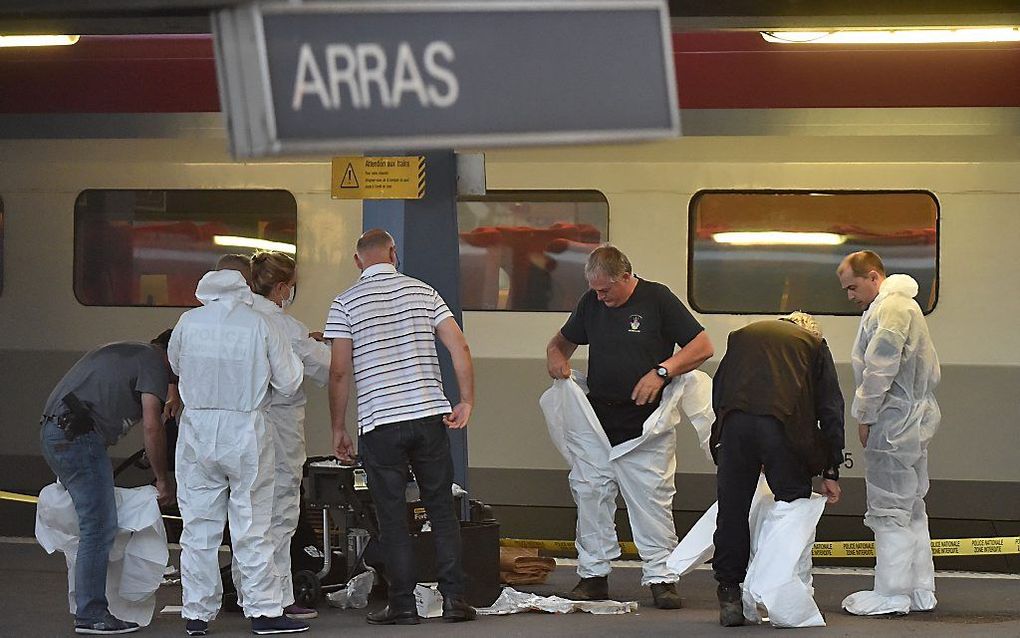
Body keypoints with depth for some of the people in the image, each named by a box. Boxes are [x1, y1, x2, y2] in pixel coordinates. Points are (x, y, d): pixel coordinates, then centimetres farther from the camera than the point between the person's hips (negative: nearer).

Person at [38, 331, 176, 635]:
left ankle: (89, 608, 18)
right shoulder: (153, 363, -2)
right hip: (79, 437, -10)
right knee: (100, 527, -8)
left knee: (96, 525, 16)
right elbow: (152, 425, -10)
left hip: (53, 431, 10)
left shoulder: (124, 352, 27)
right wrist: (162, 480, -1)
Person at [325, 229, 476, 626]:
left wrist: (338, 428, 4)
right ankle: (453, 598, 6)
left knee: (392, 518, 4)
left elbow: (340, 371, -3)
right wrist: (467, 401, 7)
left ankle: (403, 604, 4)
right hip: (430, 415, 2)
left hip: (379, 422, -2)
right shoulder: (422, 292, 8)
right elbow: (460, 347, 1)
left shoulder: (346, 303, 0)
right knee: (442, 510, 9)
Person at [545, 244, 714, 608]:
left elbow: (702, 347, -5)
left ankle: (661, 577, 1)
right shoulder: (591, 303, 10)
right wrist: (556, 355, 3)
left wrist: (661, 372, -16)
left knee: (651, 499, -5)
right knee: (589, 495, 1)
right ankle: (593, 574, 9)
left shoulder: (658, 299, -4)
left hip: (646, 424, -5)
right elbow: (565, 339, 27)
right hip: (597, 421, 5)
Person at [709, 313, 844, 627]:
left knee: (732, 512, 8)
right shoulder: (814, 344, 23)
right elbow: (830, 409, 17)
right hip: (784, 426, -2)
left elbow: (717, 392, 27)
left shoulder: (742, 336, 30)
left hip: (734, 424, 2)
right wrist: (830, 472, 17)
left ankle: (730, 600, 11)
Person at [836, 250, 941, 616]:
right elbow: (931, 370, 22)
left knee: (890, 510, -5)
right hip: (915, 421, 11)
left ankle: (891, 596, -2)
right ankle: (920, 592, 20)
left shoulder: (890, 308, -15)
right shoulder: (905, 305, 19)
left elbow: (879, 370, -21)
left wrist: (864, 417, -12)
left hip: (894, 423, -11)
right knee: (912, 509, 15)